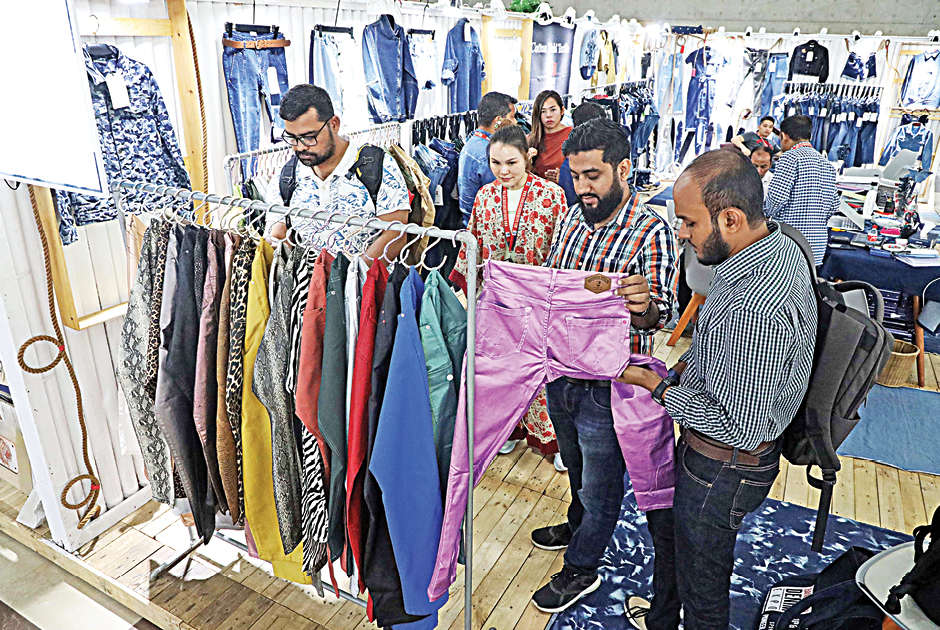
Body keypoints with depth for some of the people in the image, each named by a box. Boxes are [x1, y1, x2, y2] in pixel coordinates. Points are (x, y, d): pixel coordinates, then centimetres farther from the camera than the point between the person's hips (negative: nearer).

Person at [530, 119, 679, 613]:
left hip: (608, 386, -6)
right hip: (562, 370, 6)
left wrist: (645, 307, -43)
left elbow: (657, 316, -20)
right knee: (576, 464, 28)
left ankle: (581, 568, 35)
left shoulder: (650, 233, -17)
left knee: (601, 481, 15)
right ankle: (578, 525, 54)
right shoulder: (572, 218, 3)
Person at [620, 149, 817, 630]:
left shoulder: (756, 309, -37)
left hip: (723, 466, -10)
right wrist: (683, 366, 2)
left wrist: (656, 387, -20)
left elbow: (739, 428, -30)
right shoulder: (775, 245, -4)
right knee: (663, 520, 31)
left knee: (702, 589, 14)